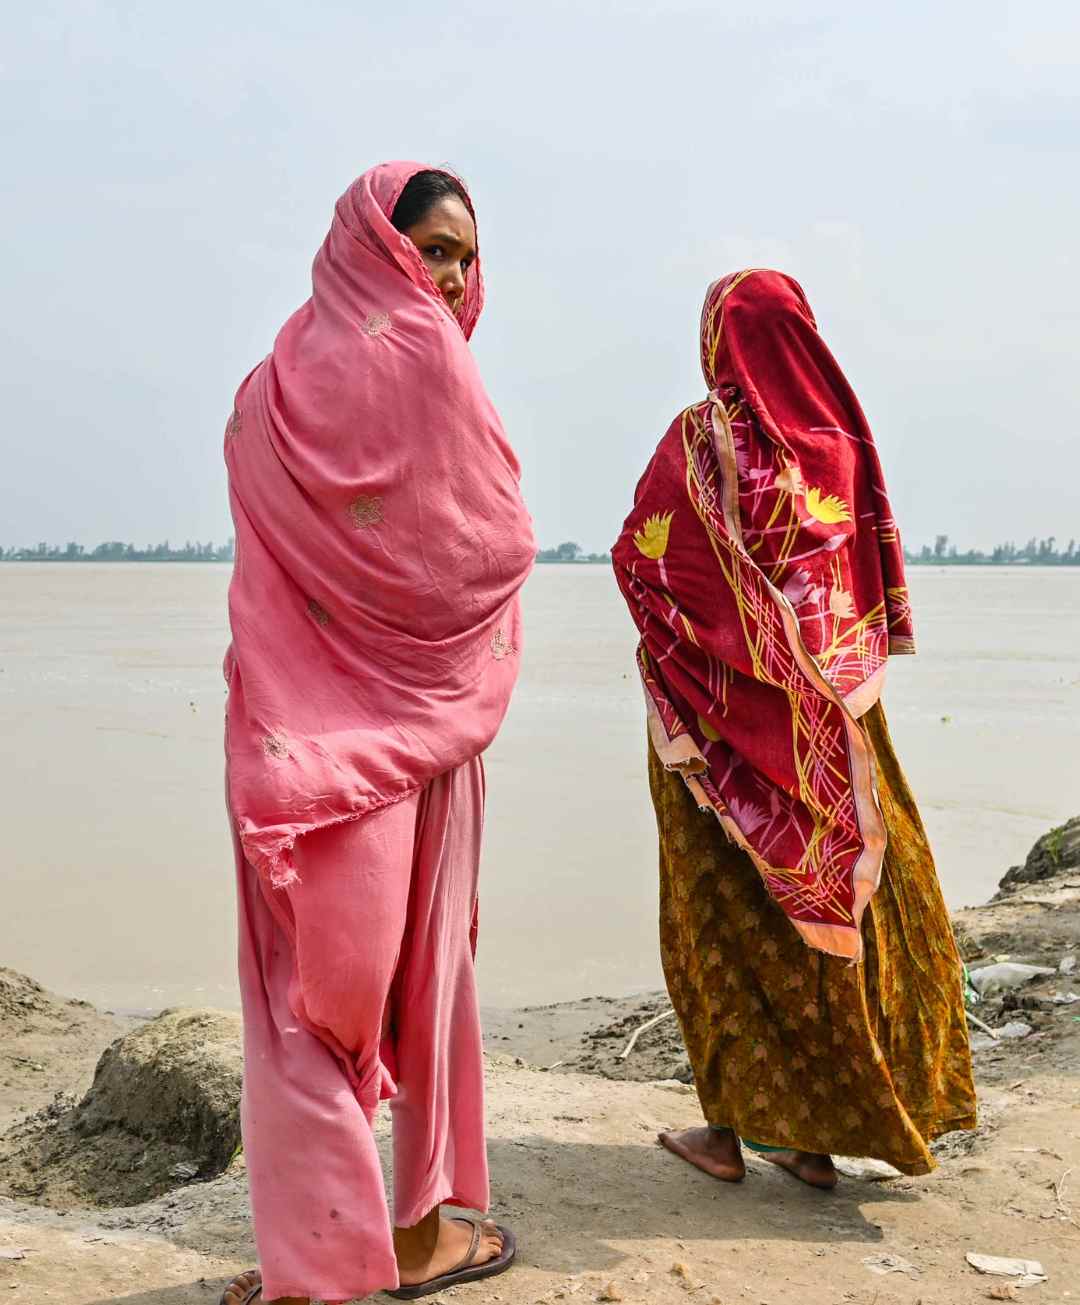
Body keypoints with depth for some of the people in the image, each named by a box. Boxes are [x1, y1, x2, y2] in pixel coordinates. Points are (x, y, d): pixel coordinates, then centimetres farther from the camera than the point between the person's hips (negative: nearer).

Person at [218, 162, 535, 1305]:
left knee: (310, 965, 7)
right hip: (413, 712, -4)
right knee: (420, 953, 7)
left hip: (295, 720, 5)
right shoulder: (423, 356, -8)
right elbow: (500, 541, -6)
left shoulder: (275, 377, 8)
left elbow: (268, 551, 10)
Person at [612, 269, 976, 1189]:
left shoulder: (703, 439, -11)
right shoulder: (839, 440, 2)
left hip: (723, 717, -4)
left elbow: (638, 558, -9)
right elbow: (879, 579, 6)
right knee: (835, 905, 11)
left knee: (731, 916, 7)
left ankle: (732, 1127, 15)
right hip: (829, 716, 4)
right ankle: (816, 1137, 19)